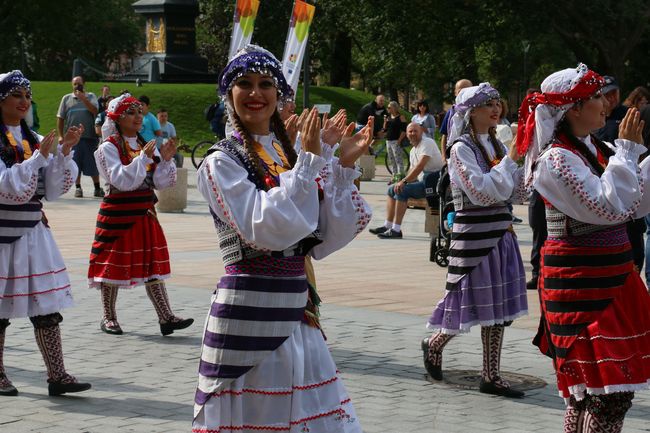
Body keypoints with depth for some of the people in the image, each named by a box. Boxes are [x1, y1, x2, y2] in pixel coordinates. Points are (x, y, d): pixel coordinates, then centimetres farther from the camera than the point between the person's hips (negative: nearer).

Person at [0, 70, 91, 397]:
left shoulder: (33, 139, 10)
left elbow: (54, 189, 7)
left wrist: (64, 152, -5)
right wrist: (40, 156, -20)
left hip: (32, 232, 6)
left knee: (47, 306, 1)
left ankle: (56, 376, 2)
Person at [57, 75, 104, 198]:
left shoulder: (90, 96, 8)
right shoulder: (66, 98, 10)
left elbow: (95, 111, -8)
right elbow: (60, 118, 9)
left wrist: (83, 98, -15)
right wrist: (60, 135, 2)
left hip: (89, 136, -1)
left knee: (93, 164, 1)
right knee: (75, 165, 3)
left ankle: (97, 188, 9)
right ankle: (78, 188, 12)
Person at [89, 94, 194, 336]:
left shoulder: (146, 145, 9)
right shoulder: (109, 147, -8)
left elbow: (160, 182, 5)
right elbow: (121, 180, -21)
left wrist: (165, 160, -10)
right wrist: (143, 158, -25)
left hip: (145, 212, 6)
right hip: (118, 213, -6)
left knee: (153, 264, 3)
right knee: (113, 264, 3)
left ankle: (166, 318, 2)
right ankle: (109, 318, 16)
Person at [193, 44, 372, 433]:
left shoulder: (290, 154, 12)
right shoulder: (222, 162, -6)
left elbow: (326, 240, 6)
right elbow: (266, 228, -21)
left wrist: (343, 166, 0)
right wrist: (311, 162, -17)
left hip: (297, 310, 6)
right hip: (249, 310, -6)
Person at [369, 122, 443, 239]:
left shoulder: (427, 143, -13)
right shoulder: (413, 151, 17)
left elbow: (420, 166, -25)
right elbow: (413, 171, 20)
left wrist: (404, 181, -27)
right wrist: (402, 182, 1)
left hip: (433, 181, -10)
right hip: (422, 181, 10)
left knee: (401, 191, -24)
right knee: (392, 189, 8)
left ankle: (396, 230, -25)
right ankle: (387, 225, 8)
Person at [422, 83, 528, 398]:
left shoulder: (496, 145, 12)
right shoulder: (461, 148, -10)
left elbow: (517, 193, 11)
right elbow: (482, 192, -20)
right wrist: (510, 160, -16)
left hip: (500, 233, 7)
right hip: (473, 233, -7)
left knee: (497, 306, 7)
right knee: (470, 300, -1)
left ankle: (491, 376, 13)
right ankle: (434, 345, 26)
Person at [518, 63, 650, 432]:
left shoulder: (597, 150, 10)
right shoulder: (557, 159, -14)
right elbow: (609, 207, -24)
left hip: (612, 274, 8)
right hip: (580, 281, -8)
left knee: (586, 393, 14)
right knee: (609, 394, -10)